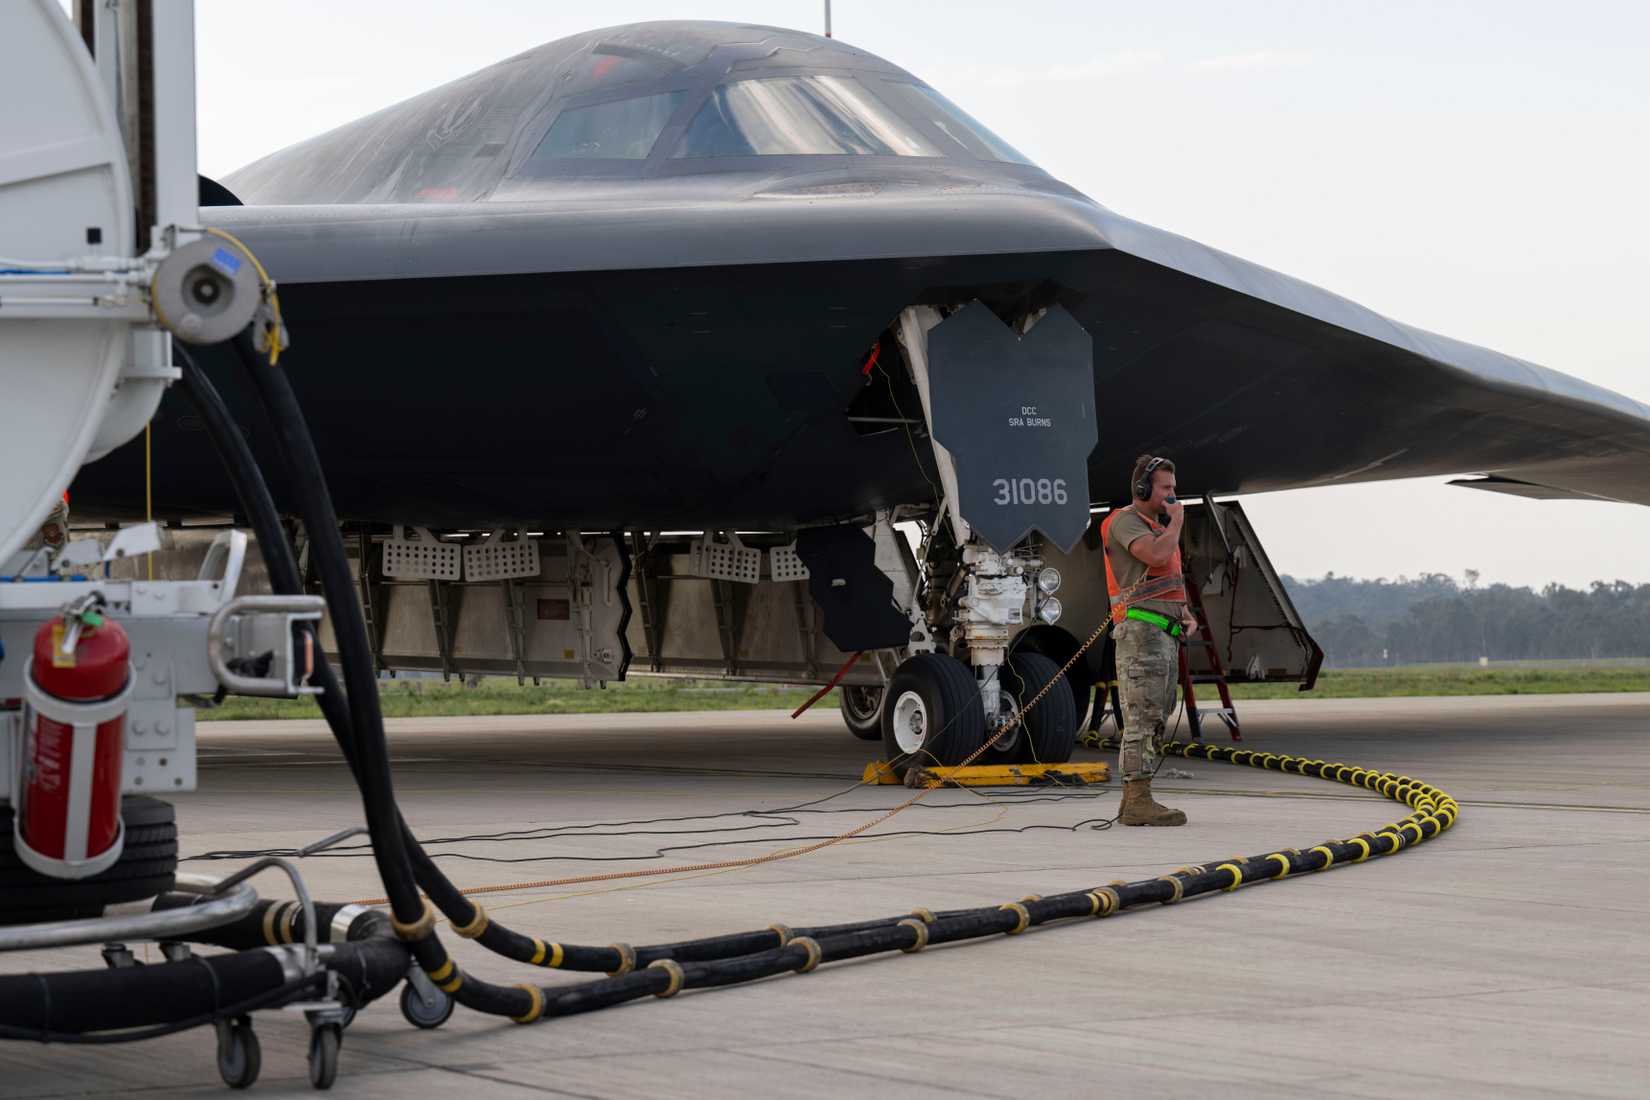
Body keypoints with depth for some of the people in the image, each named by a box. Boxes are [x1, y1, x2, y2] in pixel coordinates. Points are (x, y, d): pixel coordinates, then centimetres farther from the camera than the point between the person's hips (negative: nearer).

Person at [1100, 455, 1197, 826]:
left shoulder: (1157, 529, 24)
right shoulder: (1125, 522, -7)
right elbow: (1157, 557, -25)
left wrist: (1187, 617, 11)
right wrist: (1177, 521, -8)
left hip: (1165, 637, 10)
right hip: (1141, 631, -10)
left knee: (1153, 721, 7)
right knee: (1143, 718, -13)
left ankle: (1133, 802, 9)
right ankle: (1139, 802, -16)